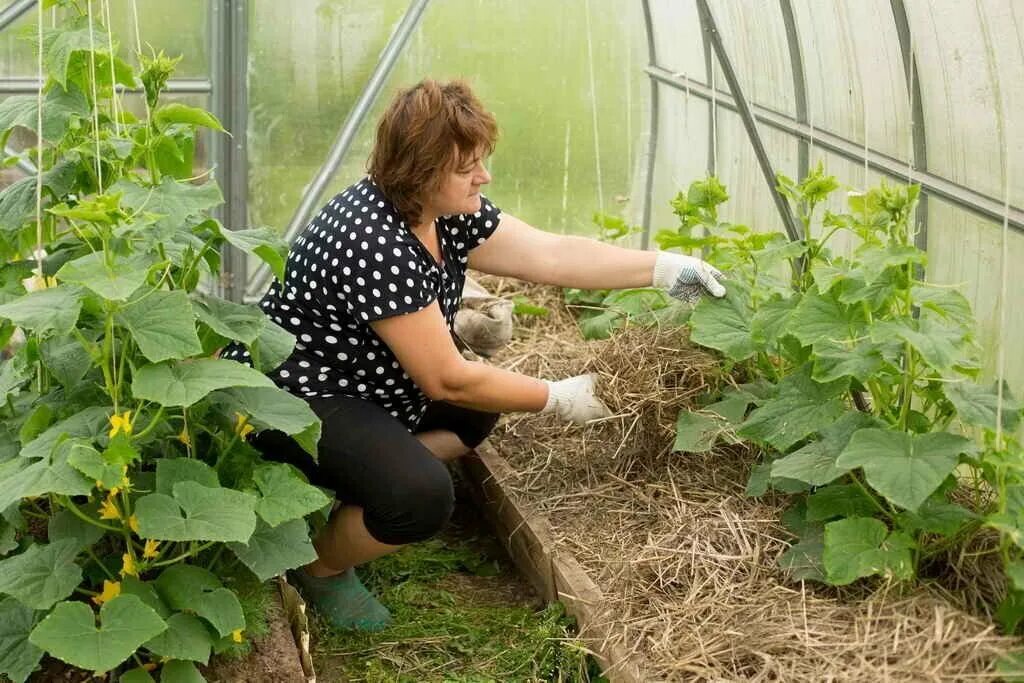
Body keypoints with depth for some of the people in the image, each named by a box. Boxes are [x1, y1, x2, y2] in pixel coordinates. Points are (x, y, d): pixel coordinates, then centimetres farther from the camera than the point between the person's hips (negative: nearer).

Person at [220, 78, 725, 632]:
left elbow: (551, 255, -2)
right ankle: (320, 564, 2)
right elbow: (447, 380, -25)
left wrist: (664, 268, -8)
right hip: (290, 399, -10)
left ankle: (358, 486, 10)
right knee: (419, 497, -27)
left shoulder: (447, 212, -4)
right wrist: (557, 398, -14)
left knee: (476, 412, 11)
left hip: (365, 387, 10)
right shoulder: (375, 243, -30)